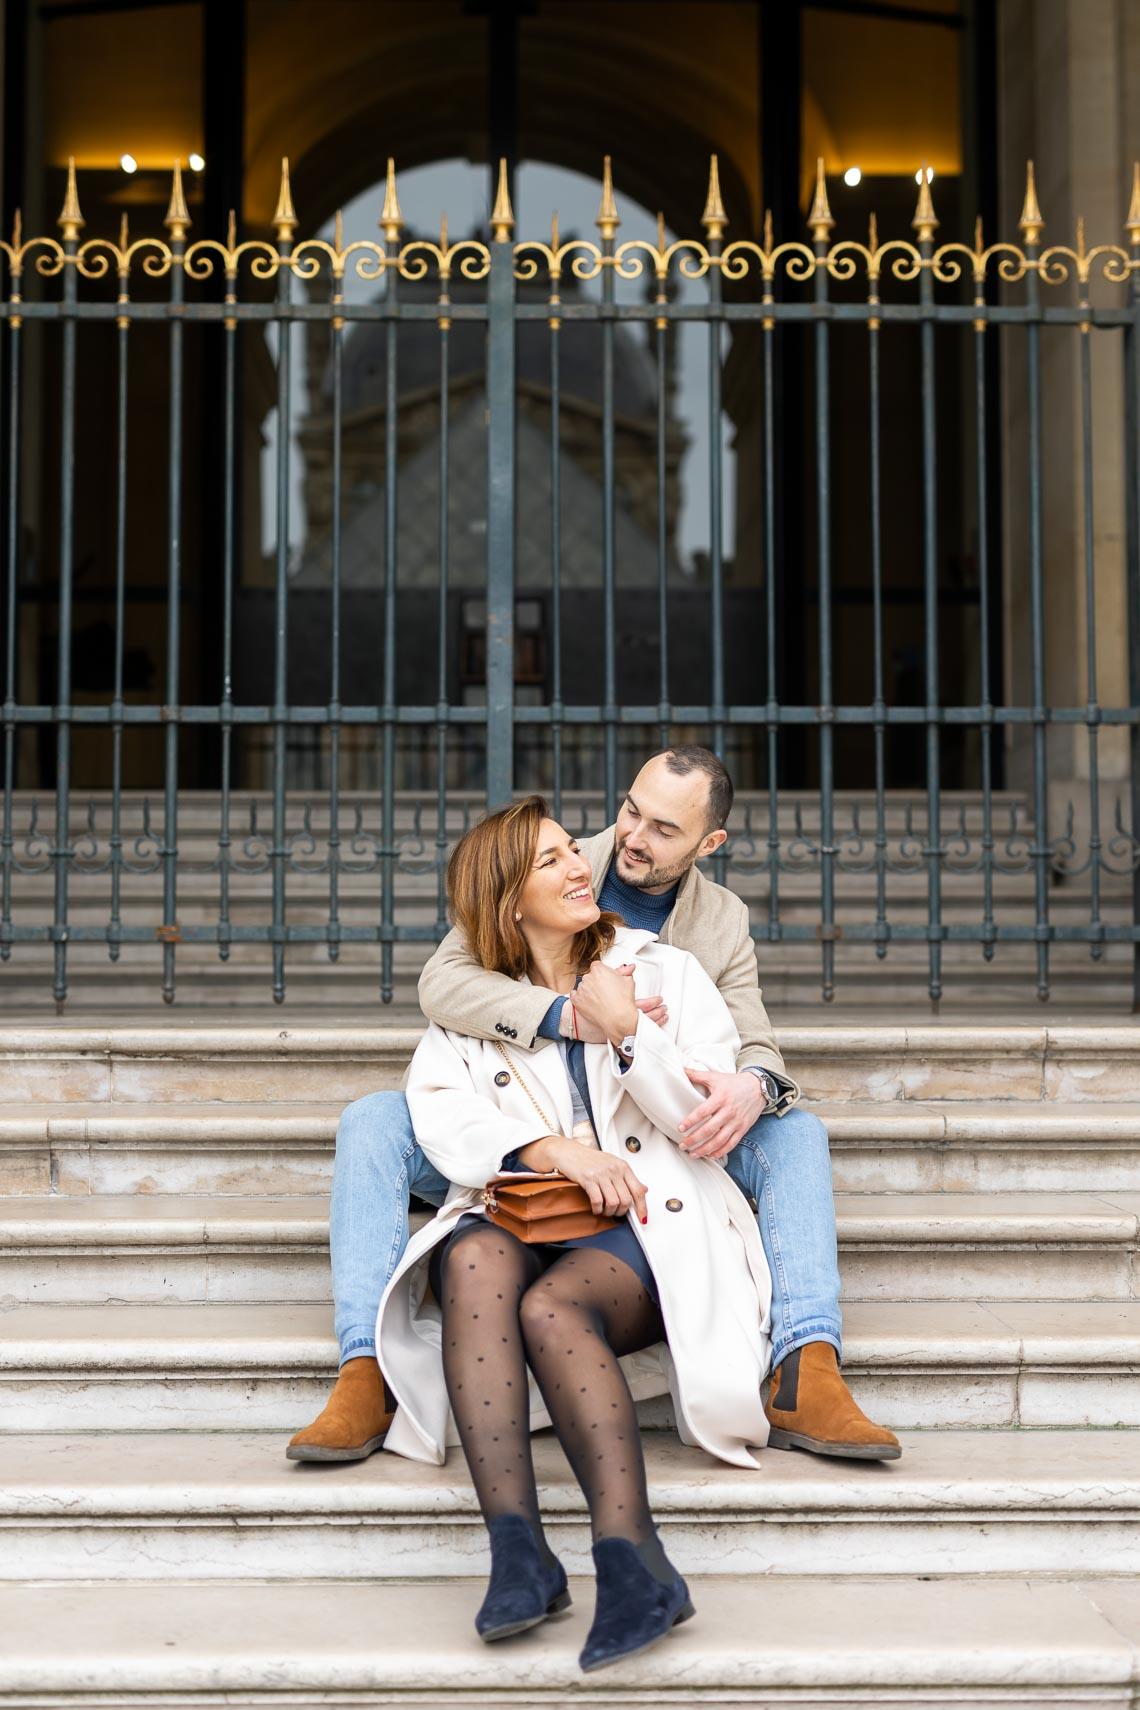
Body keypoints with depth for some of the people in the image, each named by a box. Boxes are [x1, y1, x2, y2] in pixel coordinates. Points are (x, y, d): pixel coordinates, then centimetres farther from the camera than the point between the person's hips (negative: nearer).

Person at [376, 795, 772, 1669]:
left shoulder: (667, 972, 15)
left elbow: (710, 1120, 5)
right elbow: (442, 1118, 0)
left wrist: (627, 1033, -8)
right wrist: (549, 1149, -15)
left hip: (651, 1221, -2)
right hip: (519, 1213, 2)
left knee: (552, 1305, -35)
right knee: (477, 1262, -35)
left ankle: (629, 1558, -47)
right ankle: (517, 1549, -45)